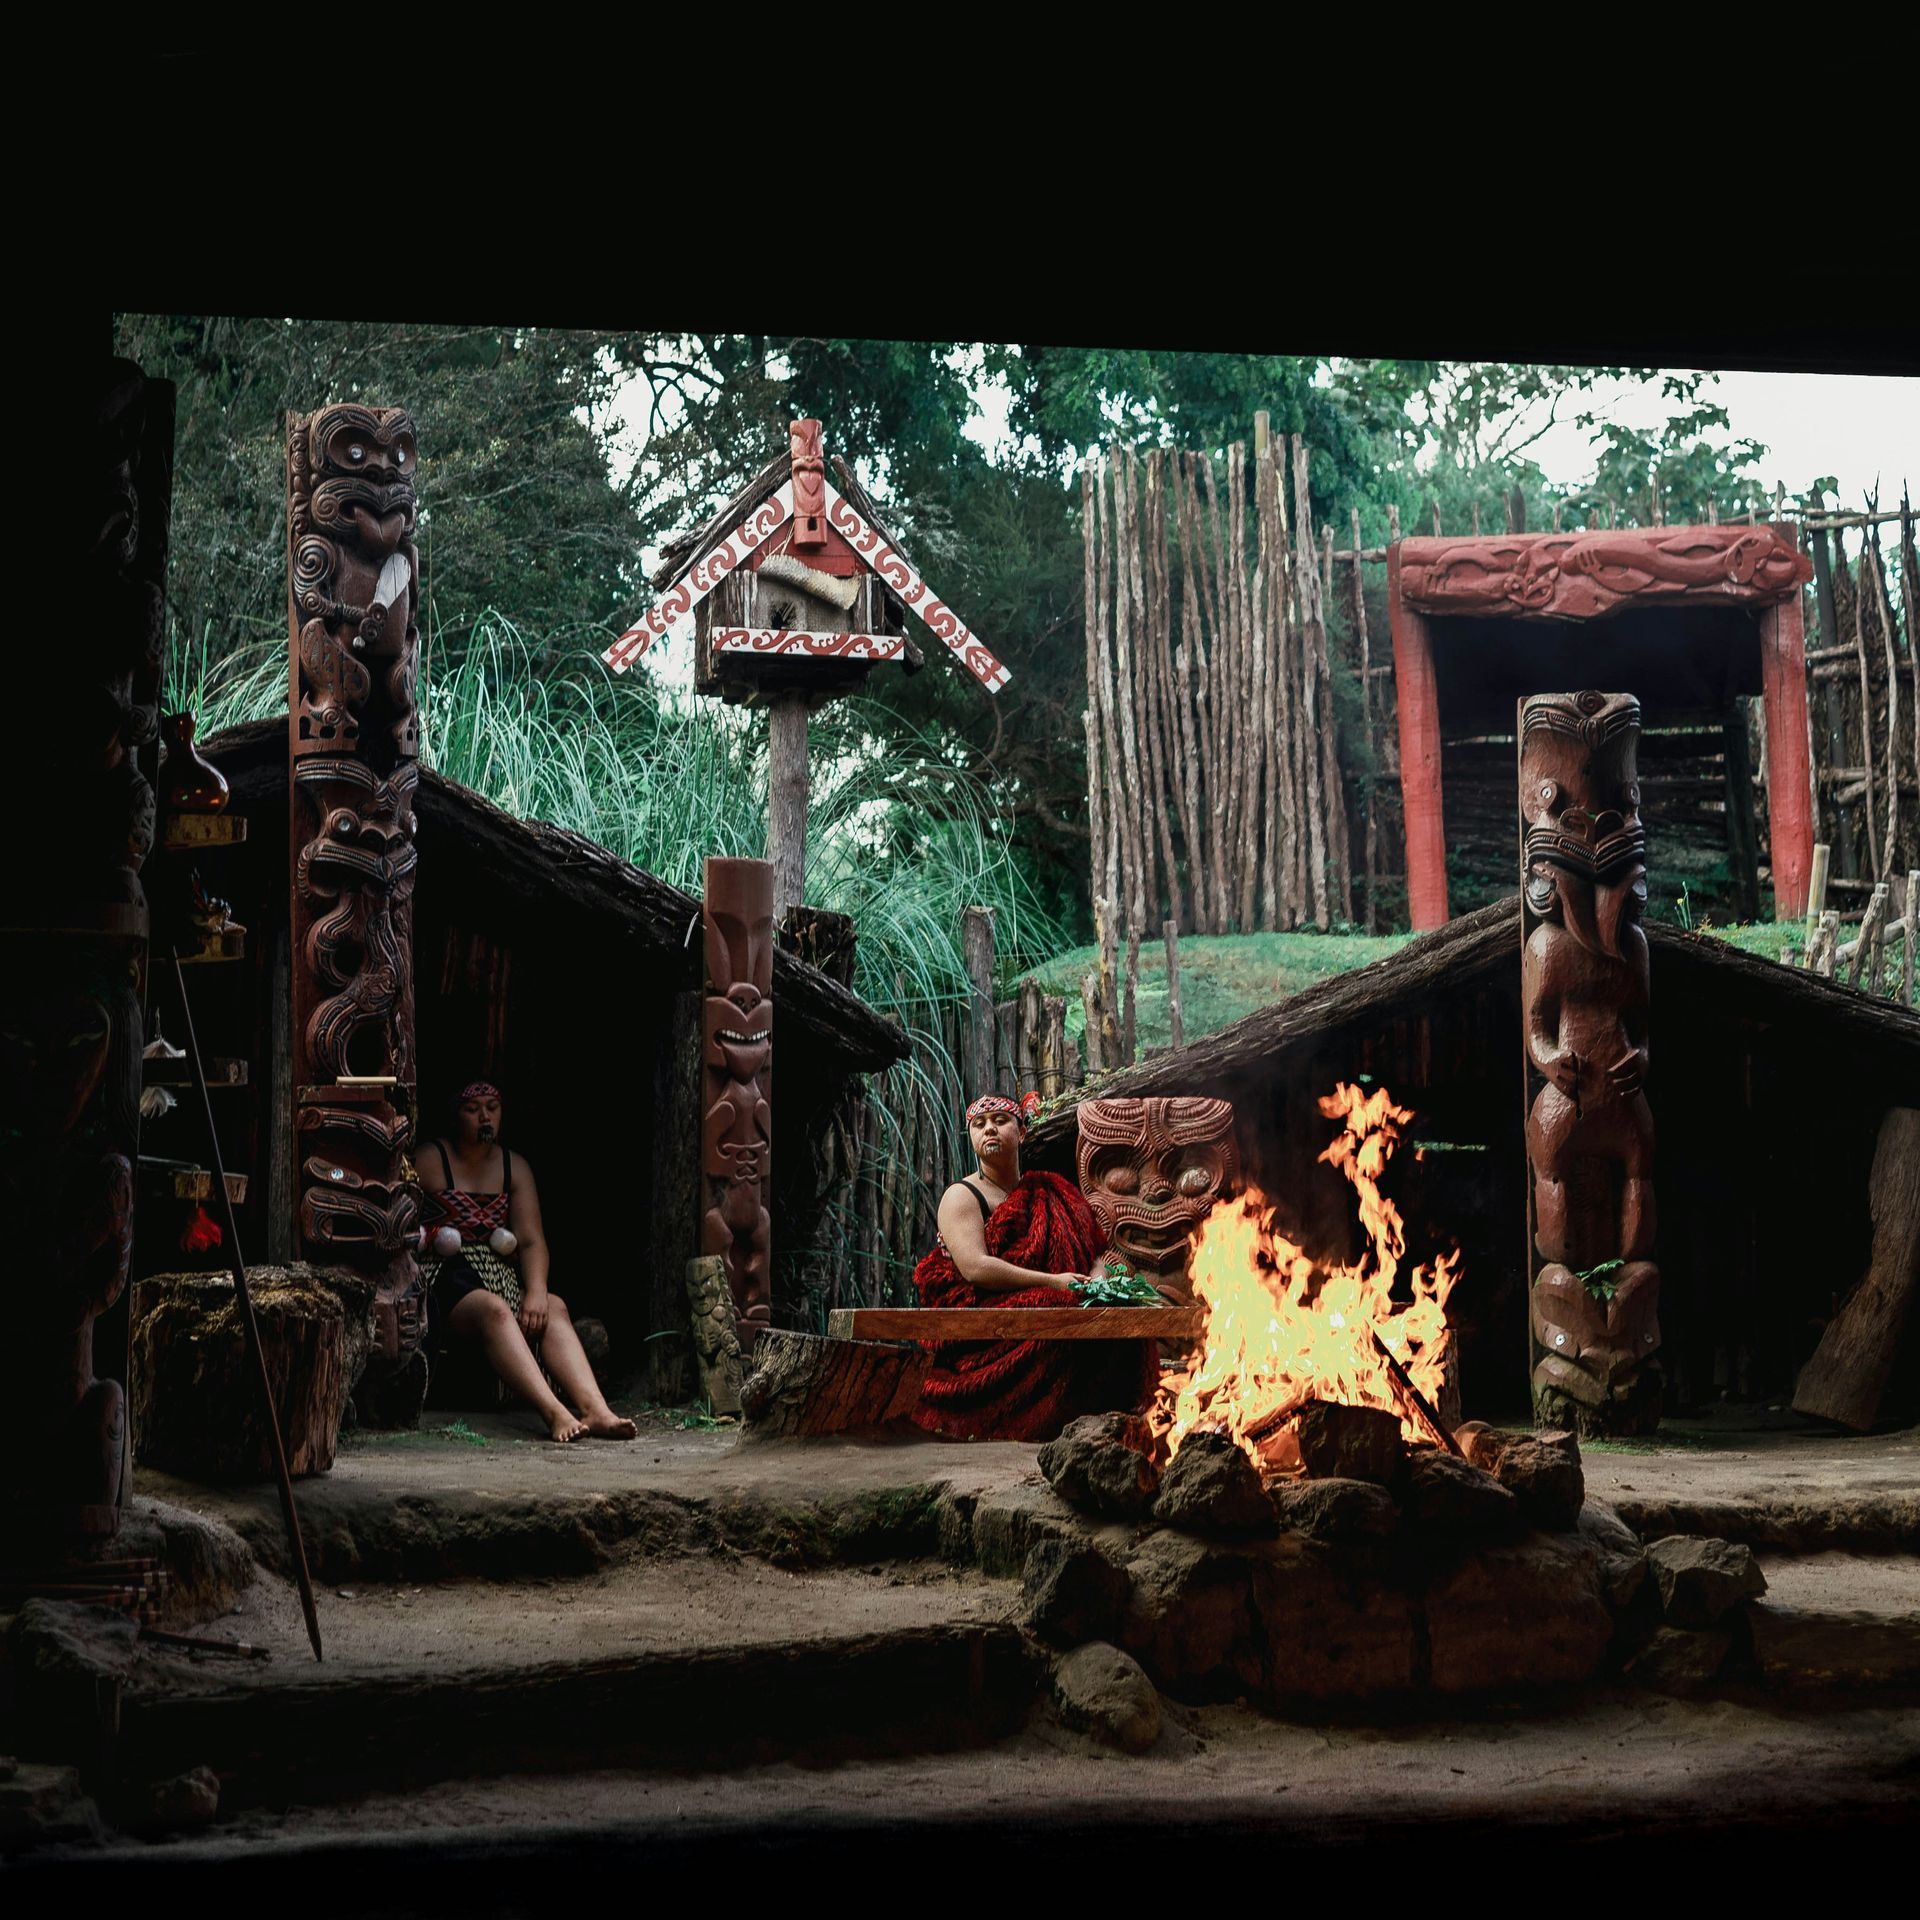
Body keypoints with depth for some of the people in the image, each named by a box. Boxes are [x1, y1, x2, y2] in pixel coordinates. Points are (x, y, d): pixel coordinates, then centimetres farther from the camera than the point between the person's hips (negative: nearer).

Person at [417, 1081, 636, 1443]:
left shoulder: (515, 1167, 15)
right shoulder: (430, 1161, 4)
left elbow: (532, 1241, 3)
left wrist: (537, 1292, -14)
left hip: (501, 1278, 5)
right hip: (444, 1279, -5)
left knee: (554, 1307, -25)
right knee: (493, 1309, -36)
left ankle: (596, 1410, -46)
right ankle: (554, 1412, -54)